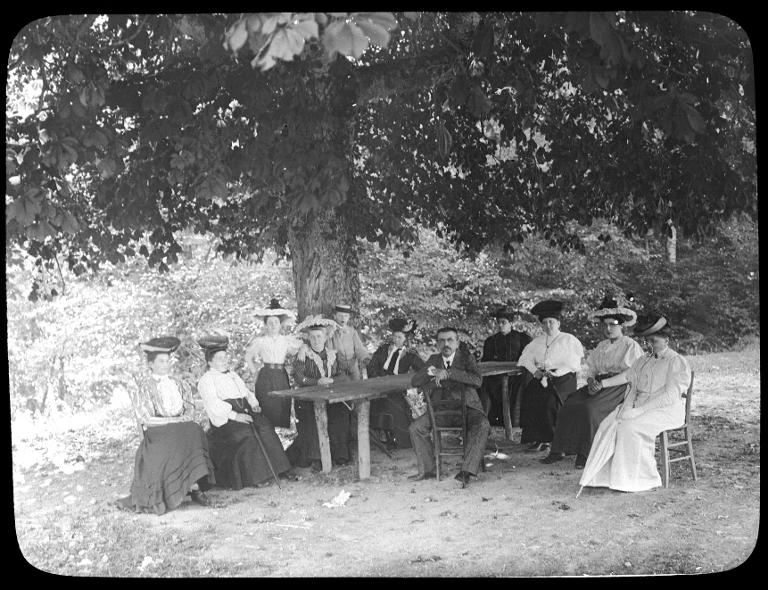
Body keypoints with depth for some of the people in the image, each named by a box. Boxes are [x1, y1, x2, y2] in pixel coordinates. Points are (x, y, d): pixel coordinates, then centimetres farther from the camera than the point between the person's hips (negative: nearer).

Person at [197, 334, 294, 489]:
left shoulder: (233, 375, 27)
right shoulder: (206, 380, 3)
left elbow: (247, 392, 29)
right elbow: (214, 405, -11)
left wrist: (254, 404, 6)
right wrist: (234, 415, -21)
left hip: (245, 411, 6)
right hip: (223, 419, -6)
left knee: (265, 426, -21)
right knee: (246, 433, -32)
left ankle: (279, 469, -22)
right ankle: (254, 477, -27)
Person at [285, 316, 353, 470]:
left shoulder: (334, 355, 14)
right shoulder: (303, 355, 3)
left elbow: (346, 375, 2)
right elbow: (298, 377, -10)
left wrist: (331, 380, -16)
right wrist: (317, 382, -22)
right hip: (308, 399, -2)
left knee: (342, 414, -23)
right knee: (313, 419, -29)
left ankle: (339, 455, -8)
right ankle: (314, 458, -18)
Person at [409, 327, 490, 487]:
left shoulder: (467, 358, -4)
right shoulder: (434, 360, 8)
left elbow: (477, 380, -24)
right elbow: (414, 382, 0)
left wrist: (448, 373, -30)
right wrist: (431, 371, -21)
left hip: (466, 407, -4)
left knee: (482, 426, -33)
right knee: (415, 427, -14)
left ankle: (466, 471, -33)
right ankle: (427, 469, 1)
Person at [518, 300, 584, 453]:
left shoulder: (568, 340, 5)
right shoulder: (537, 341, 19)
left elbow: (574, 364, -5)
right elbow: (526, 358, 13)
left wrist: (554, 373, -15)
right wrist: (535, 371, -6)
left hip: (563, 378, -4)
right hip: (541, 377, 4)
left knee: (550, 399, -29)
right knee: (529, 395, -23)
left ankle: (547, 439, -15)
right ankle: (534, 437, -16)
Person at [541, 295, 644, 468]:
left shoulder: (631, 346, 4)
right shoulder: (601, 346, 24)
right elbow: (591, 368, 20)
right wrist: (591, 381, -5)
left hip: (620, 387, -6)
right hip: (599, 384, 6)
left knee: (590, 408, -32)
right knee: (569, 405, -19)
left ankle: (586, 453, -25)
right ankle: (559, 449, -19)